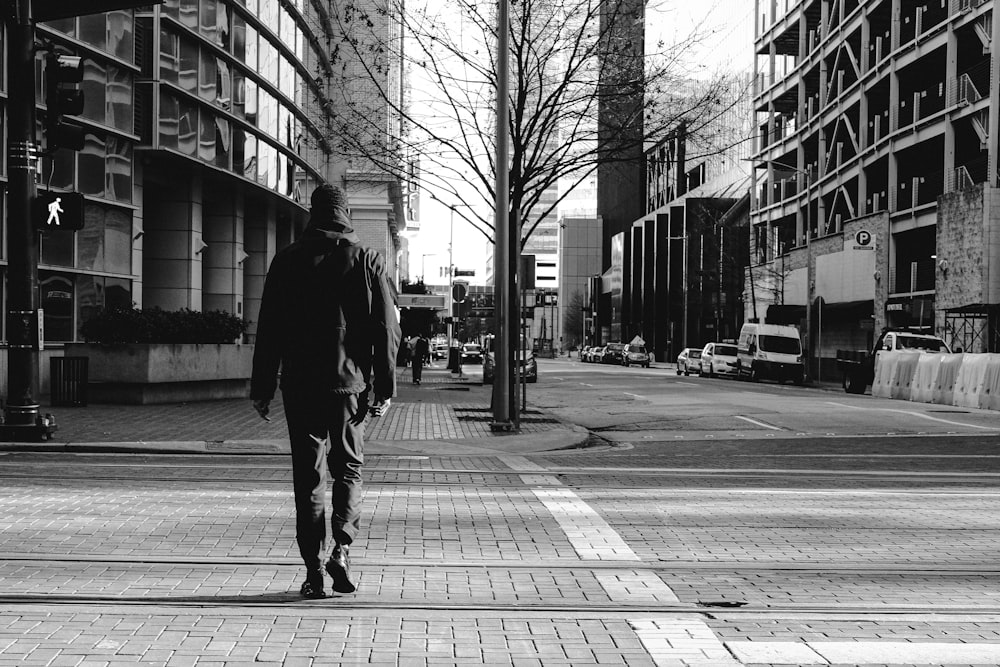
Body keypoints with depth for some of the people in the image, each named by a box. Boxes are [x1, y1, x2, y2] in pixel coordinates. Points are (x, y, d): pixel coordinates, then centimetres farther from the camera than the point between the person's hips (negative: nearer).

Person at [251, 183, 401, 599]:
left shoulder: (288, 261, 2)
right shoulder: (366, 261, 0)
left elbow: (269, 330, 1)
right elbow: (387, 330, -2)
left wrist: (262, 389, 6)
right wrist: (384, 388, 4)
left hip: (301, 386, 0)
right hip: (351, 384, 0)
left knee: (309, 476, 5)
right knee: (348, 468, 14)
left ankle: (314, 570, 4)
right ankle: (342, 549, -3)